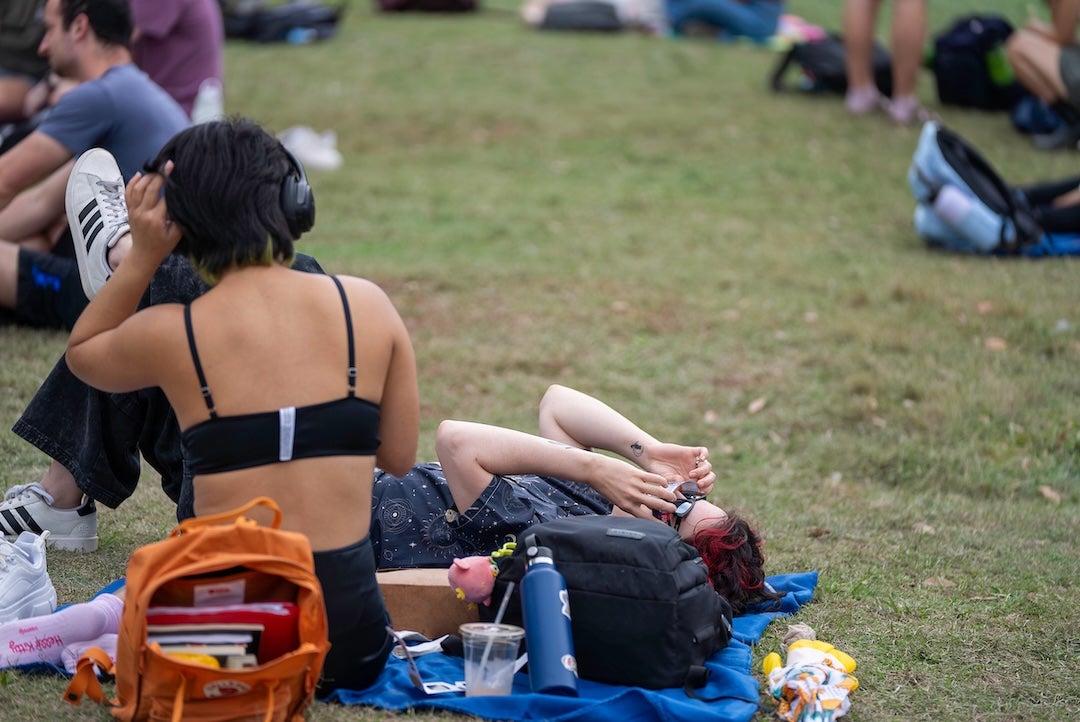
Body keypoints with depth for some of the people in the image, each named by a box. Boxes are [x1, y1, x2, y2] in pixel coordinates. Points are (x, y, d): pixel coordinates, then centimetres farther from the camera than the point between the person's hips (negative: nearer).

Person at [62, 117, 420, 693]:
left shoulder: (169, 335, -6)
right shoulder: (367, 304, -2)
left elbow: (81, 353, 18)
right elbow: (400, 456, 8)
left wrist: (142, 256, 9)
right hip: (352, 645, 2)